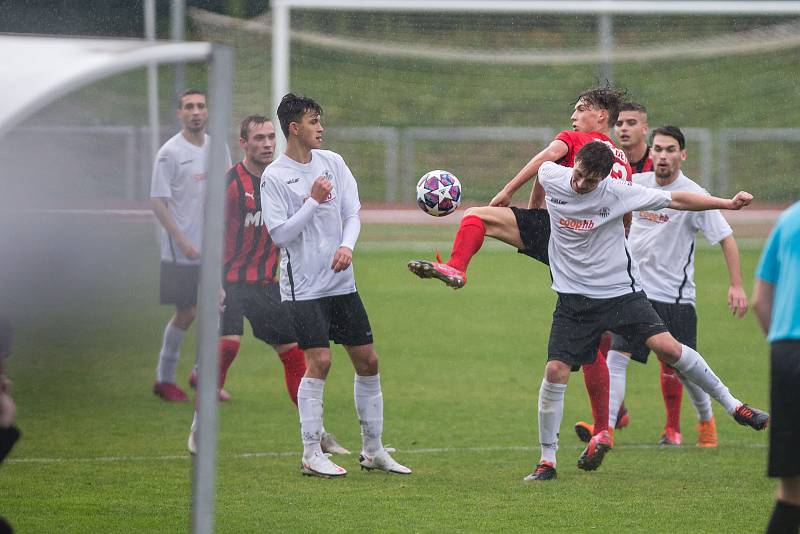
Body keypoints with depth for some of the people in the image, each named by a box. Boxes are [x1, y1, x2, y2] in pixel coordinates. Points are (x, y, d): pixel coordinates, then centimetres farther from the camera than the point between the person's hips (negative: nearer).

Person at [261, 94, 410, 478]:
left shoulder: (332, 162, 7)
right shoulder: (274, 177, -9)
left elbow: (352, 214, 6)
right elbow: (279, 234, -14)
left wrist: (347, 246, -13)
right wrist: (313, 202, -19)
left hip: (342, 282, 6)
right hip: (304, 287, -6)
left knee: (367, 360, 7)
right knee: (319, 362, -14)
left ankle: (373, 450, 18)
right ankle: (311, 455, -5)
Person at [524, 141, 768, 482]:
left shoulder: (616, 193, -15)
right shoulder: (551, 176, -8)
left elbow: (675, 200, -10)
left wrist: (728, 204, -16)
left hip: (620, 290, -2)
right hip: (573, 297, 2)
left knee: (667, 347, -16)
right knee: (555, 371, -10)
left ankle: (731, 405, 2)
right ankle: (546, 460, 3)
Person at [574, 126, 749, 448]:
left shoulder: (693, 195, -11)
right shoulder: (635, 184, 2)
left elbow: (726, 239, -10)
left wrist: (736, 285, -15)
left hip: (675, 296, -3)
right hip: (634, 290, 3)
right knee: (615, 357, -12)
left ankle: (706, 420, 31)